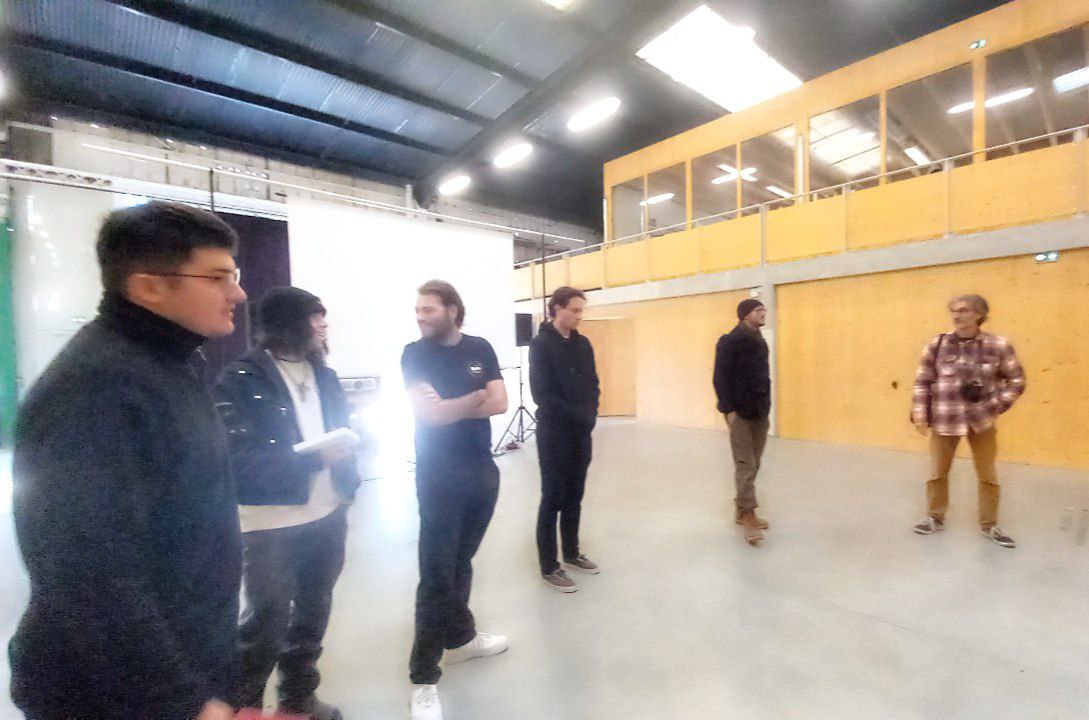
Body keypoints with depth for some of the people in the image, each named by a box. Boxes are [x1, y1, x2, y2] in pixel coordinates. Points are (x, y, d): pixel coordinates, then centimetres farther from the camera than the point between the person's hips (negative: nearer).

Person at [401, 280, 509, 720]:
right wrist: (477, 396, -9)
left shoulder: (480, 349, 2)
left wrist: (450, 406, -15)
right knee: (436, 572, 0)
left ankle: (460, 638, 39)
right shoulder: (415, 353, -7)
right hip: (439, 476, -4)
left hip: (483, 470, 4)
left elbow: (500, 403, -7)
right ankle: (424, 678, 14)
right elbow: (428, 414, -18)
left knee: (461, 561, 19)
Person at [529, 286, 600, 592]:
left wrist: (590, 415, -3)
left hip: (581, 433, 6)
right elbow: (541, 393, -16)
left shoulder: (583, 344, 9)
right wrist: (577, 416, -14)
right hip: (554, 434, -6)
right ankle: (549, 566, 16)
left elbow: (592, 384, 12)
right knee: (553, 500, 3)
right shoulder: (541, 344, -10)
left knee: (574, 497, 16)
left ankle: (572, 553, 31)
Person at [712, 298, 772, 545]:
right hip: (740, 413, -8)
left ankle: (742, 510, 23)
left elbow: (763, 376, 17)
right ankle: (747, 515, 1)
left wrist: (766, 405, 12)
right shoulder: (730, 341, -10)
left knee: (753, 465, 12)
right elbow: (720, 378, -14)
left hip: (760, 413, 8)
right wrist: (728, 409, -18)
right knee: (745, 465, -6)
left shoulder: (760, 342, 14)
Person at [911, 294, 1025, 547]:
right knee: (938, 471, 11)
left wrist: (998, 405, -2)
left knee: (988, 474, 13)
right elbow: (922, 382, -1)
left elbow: (1017, 380, 7)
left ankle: (989, 525, 31)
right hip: (943, 420, 0)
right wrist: (919, 413, -4)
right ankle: (935, 518, 28)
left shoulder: (998, 345, -5)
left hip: (982, 420, 1)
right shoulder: (937, 345, -6)